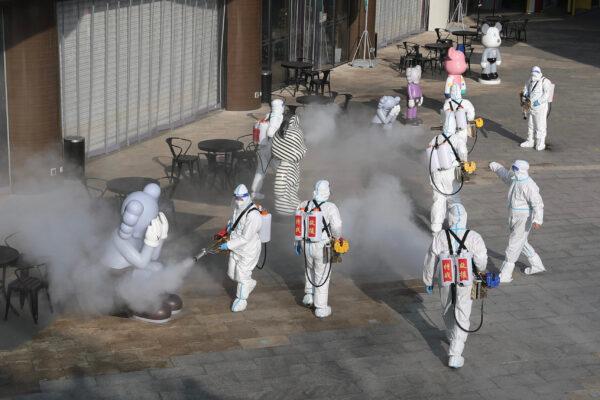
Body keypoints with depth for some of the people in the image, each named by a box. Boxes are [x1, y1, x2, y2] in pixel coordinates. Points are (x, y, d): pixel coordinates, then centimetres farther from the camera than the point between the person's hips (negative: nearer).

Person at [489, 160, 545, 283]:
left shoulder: (528, 185, -24)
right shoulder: (514, 178, 3)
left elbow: (537, 203, -31)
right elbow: (504, 174, 26)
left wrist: (537, 220, -44)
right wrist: (496, 166, 44)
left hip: (524, 219, -10)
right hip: (514, 217, 10)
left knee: (513, 246, -5)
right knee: (520, 242, 23)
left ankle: (505, 276, 1)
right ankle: (537, 265, 37)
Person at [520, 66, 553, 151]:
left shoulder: (545, 82, -14)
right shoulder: (531, 79, 7)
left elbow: (547, 94, -21)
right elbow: (526, 88, 21)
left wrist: (538, 102, -25)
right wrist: (526, 95, 1)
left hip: (540, 107, -7)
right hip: (531, 107, 7)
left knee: (540, 126, -3)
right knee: (530, 125, 16)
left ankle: (540, 144, 6)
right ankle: (530, 141, 30)